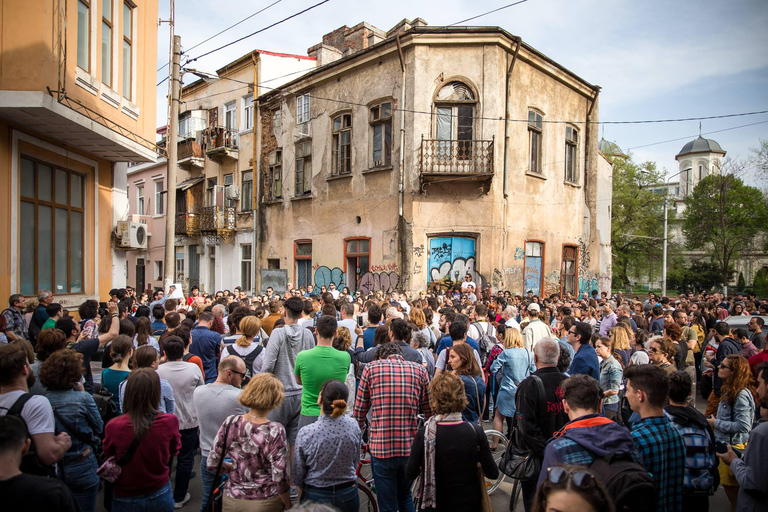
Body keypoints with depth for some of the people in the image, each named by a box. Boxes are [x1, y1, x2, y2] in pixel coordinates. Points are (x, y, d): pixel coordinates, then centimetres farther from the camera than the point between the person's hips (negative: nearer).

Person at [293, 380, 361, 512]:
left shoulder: (306, 433, -23)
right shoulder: (353, 426, -15)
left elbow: (297, 476, -9)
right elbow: (355, 462, 1)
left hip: (315, 497, -2)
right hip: (348, 496, 2)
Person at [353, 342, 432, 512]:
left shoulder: (371, 368, -1)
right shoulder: (419, 369, 4)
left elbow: (359, 409, 4)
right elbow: (430, 411, 7)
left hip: (380, 447, -2)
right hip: (410, 447, 3)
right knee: (405, 497, 26)